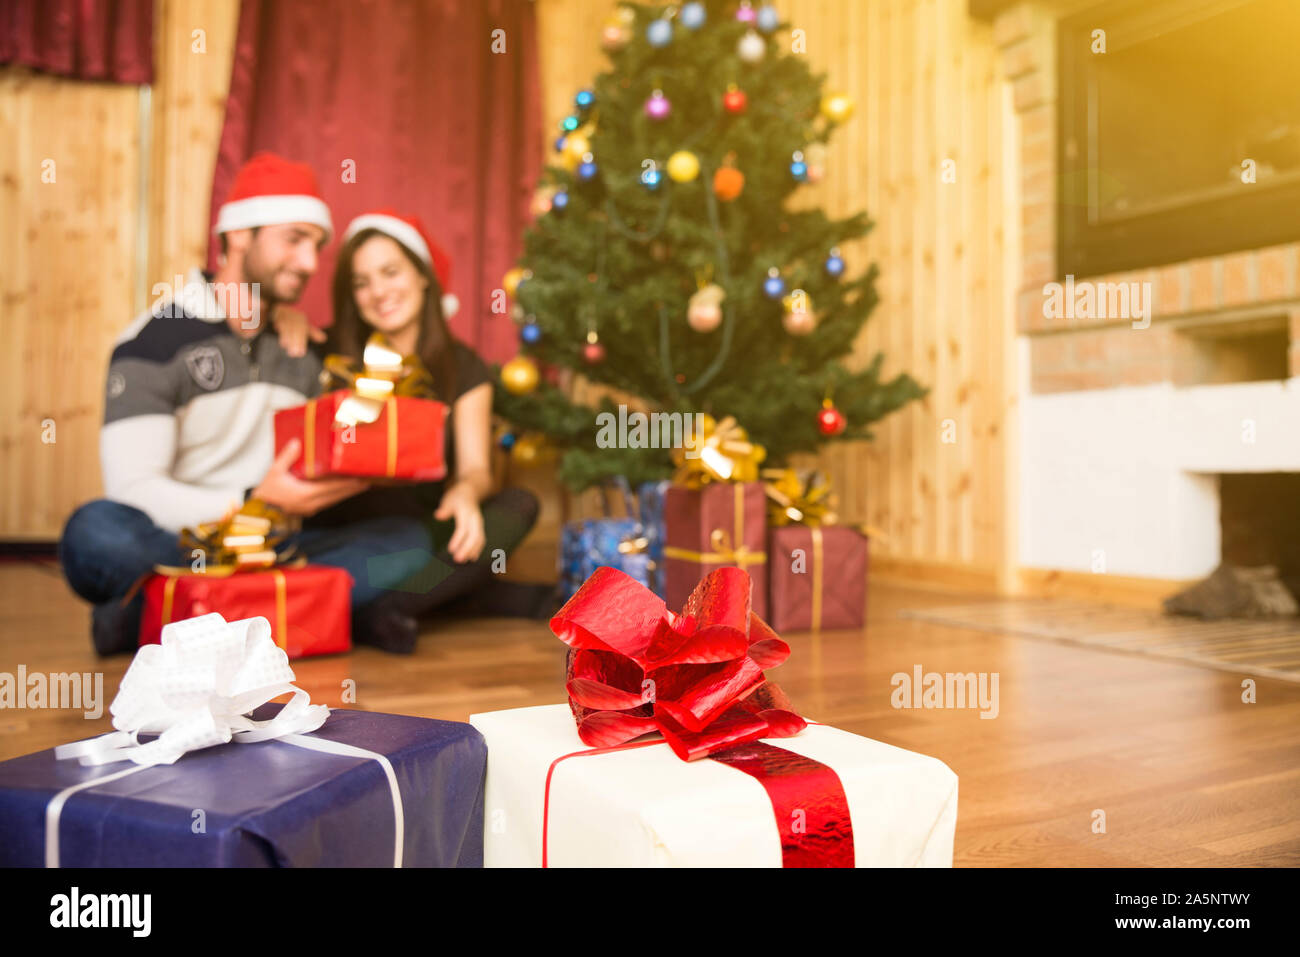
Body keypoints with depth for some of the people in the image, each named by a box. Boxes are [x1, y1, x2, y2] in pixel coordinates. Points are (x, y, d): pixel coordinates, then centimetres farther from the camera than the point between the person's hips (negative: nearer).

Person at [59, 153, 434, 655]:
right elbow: (134, 489, -14)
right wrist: (253, 501, -28)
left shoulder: (302, 352, 13)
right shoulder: (155, 341, -6)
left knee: (408, 539, -17)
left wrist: (347, 474, -9)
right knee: (96, 532, -36)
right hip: (173, 549, -6)